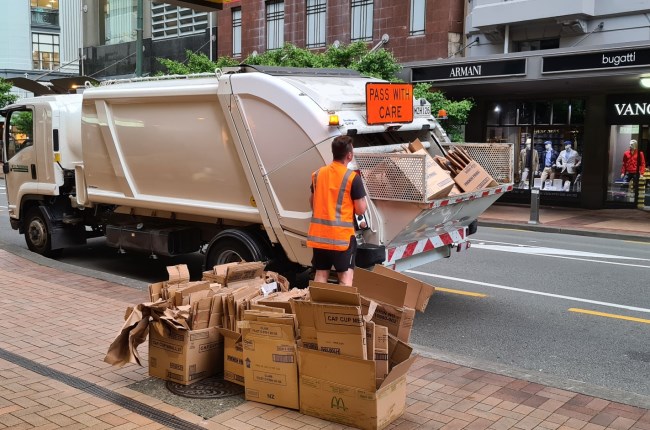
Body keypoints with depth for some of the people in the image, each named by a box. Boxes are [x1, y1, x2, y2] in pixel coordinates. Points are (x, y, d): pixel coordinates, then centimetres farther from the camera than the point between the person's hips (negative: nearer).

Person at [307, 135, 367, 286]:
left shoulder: (318, 174, 6)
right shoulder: (353, 178, -11)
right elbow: (361, 210, -9)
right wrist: (363, 201, 12)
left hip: (318, 234, 5)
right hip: (342, 235, -5)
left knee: (321, 274, 13)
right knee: (346, 277, 0)